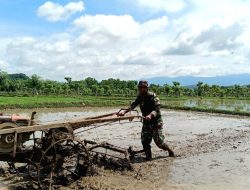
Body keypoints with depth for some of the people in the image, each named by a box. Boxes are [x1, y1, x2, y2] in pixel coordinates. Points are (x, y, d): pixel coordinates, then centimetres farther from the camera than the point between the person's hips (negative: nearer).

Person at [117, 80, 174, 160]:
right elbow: (133, 105, 0)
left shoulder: (153, 96, -17)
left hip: (156, 121, -6)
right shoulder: (140, 97, 3)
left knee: (159, 141, -2)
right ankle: (148, 156, 18)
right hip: (146, 122, 6)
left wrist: (150, 115, -44)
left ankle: (170, 151, 23)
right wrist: (124, 111, -14)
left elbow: (157, 109, -25)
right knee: (144, 140, 1)